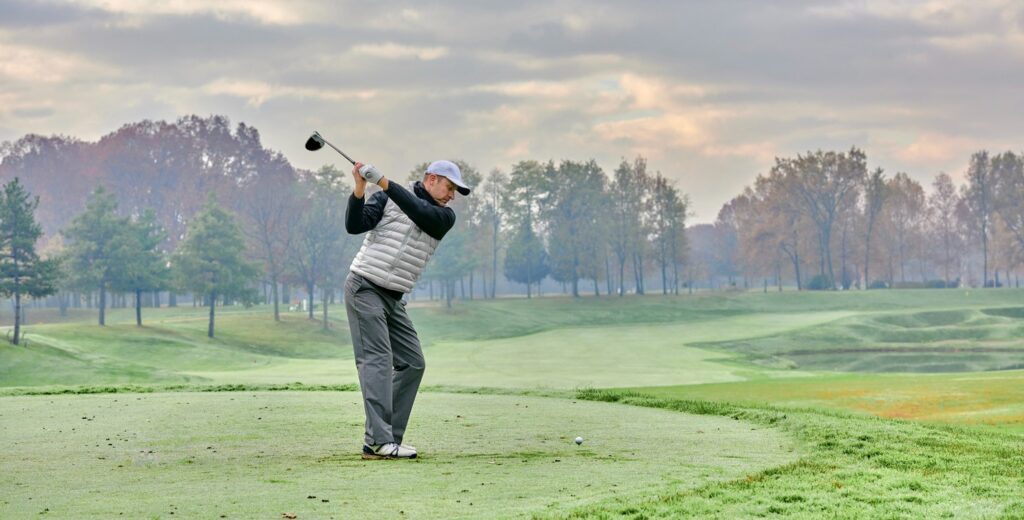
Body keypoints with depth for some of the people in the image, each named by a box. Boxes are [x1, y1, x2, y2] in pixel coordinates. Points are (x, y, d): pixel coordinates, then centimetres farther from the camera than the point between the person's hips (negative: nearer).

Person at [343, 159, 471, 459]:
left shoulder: (445, 216, 7)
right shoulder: (387, 199, -2)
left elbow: (420, 214, -14)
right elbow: (355, 226, -10)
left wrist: (385, 183, -21)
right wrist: (360, 190, -25)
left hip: (394, 299, 7)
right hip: (364, 288, -7)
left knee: (412, 363, 4)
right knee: (377, 359, -17)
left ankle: (383, 438, 6)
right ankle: (379, 442, -24)